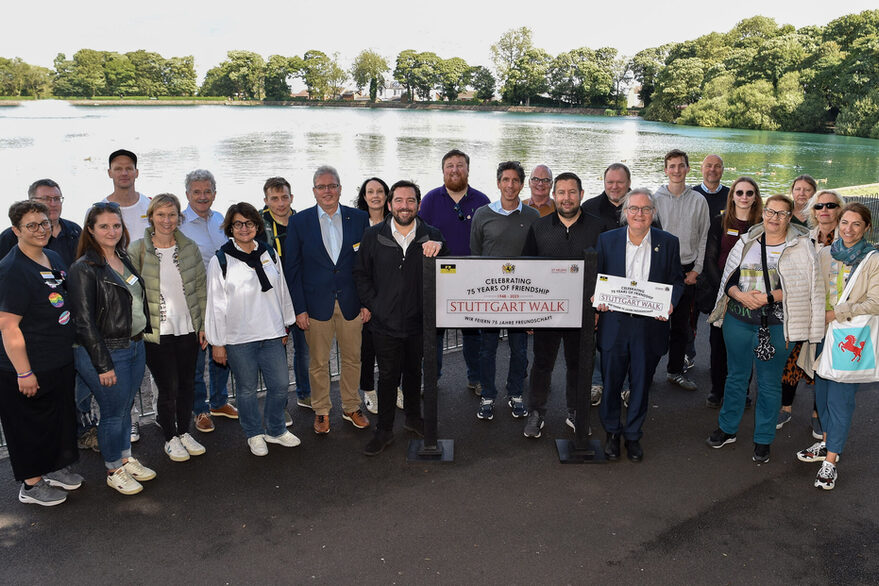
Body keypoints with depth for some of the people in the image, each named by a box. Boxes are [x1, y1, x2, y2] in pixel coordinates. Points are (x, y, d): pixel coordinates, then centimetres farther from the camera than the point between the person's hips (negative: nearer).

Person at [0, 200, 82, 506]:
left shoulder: (54, 258, 5)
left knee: (61, 415, 21)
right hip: (28, 367, -8)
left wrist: (70, 349, 18)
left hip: (60, 361, 8)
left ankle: (54, 468, 41)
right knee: (31, 424, 8)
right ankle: (31, 485, 26)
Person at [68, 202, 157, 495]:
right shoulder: (84, 269, -14)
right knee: (113, 412, 4)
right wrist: (103, 365, -17)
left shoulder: (124, 259, 8)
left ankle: (127, 459, 34)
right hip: (105, 352, -7)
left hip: (135, 346, 7)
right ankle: (114, 470, 22)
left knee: (126, 407, 18)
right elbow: (84, 321, -16)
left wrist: (143, 336, 13)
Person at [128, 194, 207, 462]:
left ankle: (184, 432, 32)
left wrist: (204, 325, 5)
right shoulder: (137, 250, -5)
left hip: (188, 329, 3)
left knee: (187, 384, 13)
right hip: (156, 333, -3)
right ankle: (170, 438, 22)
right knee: (168, 387, 2)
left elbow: (201, 289, 7)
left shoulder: (189, 248, 3)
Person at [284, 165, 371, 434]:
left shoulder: (359, 218, 2)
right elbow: (292, 268, -1)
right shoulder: (299, 222, -1)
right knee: (318, 362, 9)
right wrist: (299, 308, -6)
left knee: (352, 358, 12)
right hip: (316, 304, -1)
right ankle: (321, 411, 27)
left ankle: (351, 407, 31)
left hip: (351, 303, 1)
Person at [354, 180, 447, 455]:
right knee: (388, 376, 8)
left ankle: (413, 418, 40)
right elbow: (361, 273, 6)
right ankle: (384, 430, 24)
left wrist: (439, 247, -22)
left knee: (414, 372, 18)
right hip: (385, 322, -1)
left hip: (419, 321, 1)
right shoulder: (373, 235, -2)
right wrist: (372, 304, -3)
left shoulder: (431, 236, -2)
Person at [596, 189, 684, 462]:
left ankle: (633, 435, 31)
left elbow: (677, 280, 8)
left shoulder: (668, 242, 1)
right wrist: (598, 300, -12)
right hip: (614, 324, 0)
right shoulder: (607, 240, 1)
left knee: (641, 383, 11)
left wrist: (670, 303, -12)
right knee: (611, 381, 10)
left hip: (650, 326, 0)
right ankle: (612, 432, 31)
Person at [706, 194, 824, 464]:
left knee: (769, 383, 9)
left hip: (776, 326, -3)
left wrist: (768, 297, -18)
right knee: (736, 376, 15)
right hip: (738, 320, 3)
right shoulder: (746, 242, 7)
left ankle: (763, 439, 24)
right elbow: (728, 278, 7)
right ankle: (727, 428, 31)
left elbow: (802, 286, -10)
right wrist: (741, 296, -12)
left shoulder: (801, 246, -3)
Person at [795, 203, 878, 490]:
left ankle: (830, 461, 4)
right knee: (823, 393, 15)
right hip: (822, 335, 5)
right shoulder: (824, 254, 7)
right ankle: (826, 443, 34)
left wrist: (836, 314, -17)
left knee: (840, 398, -3)